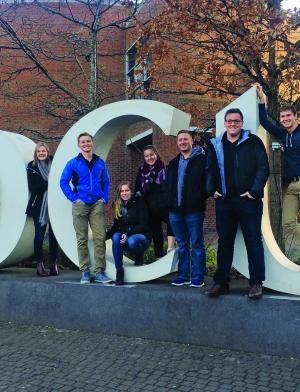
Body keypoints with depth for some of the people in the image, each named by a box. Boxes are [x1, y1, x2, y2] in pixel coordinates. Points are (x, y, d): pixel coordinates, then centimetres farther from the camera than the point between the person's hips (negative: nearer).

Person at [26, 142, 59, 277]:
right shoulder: (32, 167, 5)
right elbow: (32, 188, -5)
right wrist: (48, 183, -13)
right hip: (39, 206, -1)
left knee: (54, 234, -1)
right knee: (39, 235, 1)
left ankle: (54, 264, 8)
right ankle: (39, 264, 9)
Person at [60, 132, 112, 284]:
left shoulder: (100, 162, 11)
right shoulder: (73, 163, 4)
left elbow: (106, 182, 18)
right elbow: (63, 182, 5)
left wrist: (105, 198, 6)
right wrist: (73, 197, -4)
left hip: (97, 205, 2)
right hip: (80, 205, -1)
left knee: (100, 238, -5)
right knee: (82, 239, 2)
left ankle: (100, 272, 2)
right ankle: (85, 272, 9)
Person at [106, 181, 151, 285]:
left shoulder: (139, 203, -9)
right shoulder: (118, 205, 6)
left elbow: (143, 226, -13)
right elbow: (116, 226, 9)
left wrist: (128, 234, -26)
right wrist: (105, 236, -9)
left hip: (142, 236, -4)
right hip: (124, 238, 4)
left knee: (131, 241, -37)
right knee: (116, 237, -30)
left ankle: (139, 255, 0)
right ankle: (119, 271, -23)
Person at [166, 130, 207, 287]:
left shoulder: (202, 160, -3)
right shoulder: (173, 163, 16)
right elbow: (168, 184, 21)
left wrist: (198, 199, -16)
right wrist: (170, 201, 8)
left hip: (193, 210, -6)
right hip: (176, 210, 6)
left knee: (197, 244, 2)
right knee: (182, 244, 13)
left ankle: (198, 277, 9)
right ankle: (183, 275, 21)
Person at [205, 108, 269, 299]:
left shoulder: (253, 142, 0)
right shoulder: (216, 145, 11)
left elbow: (263, 168, -4)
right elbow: (211, 170, 15)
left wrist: (254, 191, -12)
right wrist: (212, 190, 2)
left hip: (248, 201, -4)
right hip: (224, 201, 4)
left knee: (253, 241, 0)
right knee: (224, 242, 9)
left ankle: (257, 283, 7)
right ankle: (221, 282, 17)